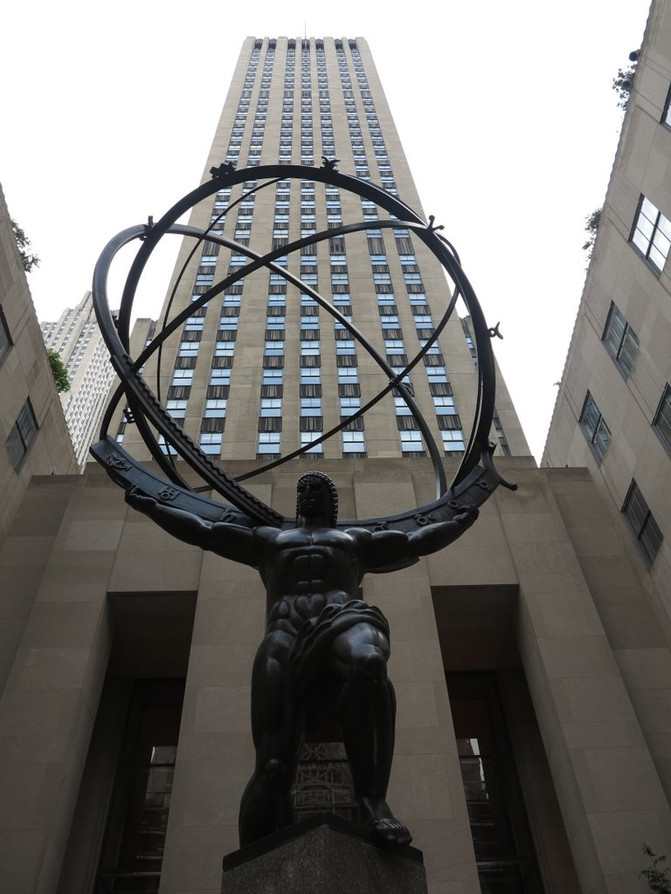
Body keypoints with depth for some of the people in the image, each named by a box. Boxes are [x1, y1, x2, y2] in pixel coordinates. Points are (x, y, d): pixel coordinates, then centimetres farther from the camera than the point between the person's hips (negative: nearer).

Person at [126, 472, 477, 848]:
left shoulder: (356, 539, 36)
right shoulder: (268, 539, 36)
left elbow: (417, 541, 39)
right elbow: (202, 530, 37)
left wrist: (463, 519, 38)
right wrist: (151, 506, 37)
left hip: (347, 623, 0)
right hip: (286, 639, 1)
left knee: (368, 665, -40)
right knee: (273, 765, -16)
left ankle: (373, 798, -36)